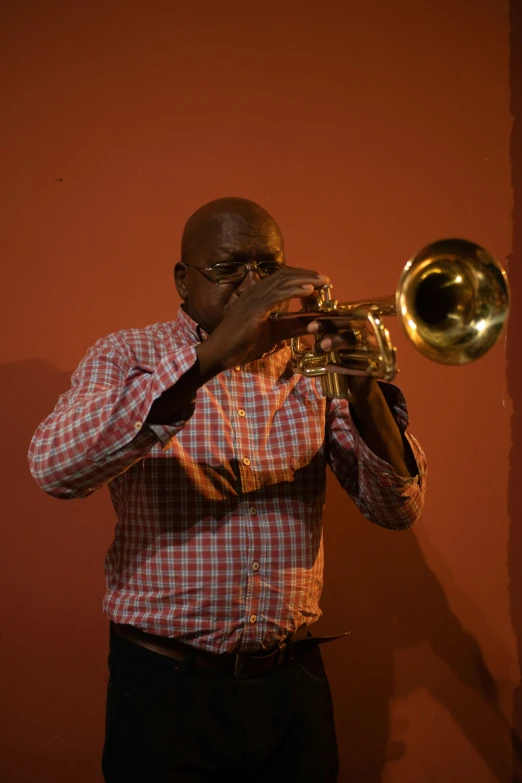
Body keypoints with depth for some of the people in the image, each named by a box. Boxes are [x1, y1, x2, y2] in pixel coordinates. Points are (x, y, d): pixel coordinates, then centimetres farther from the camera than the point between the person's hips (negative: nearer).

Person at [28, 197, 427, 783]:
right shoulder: (126, 357, -1)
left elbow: (397, 510, 0)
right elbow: (55, 468, -21)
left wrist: (366, 393, -19)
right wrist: (210, 356, -29)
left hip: (292, 683, 3)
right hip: (165, 689, -2)